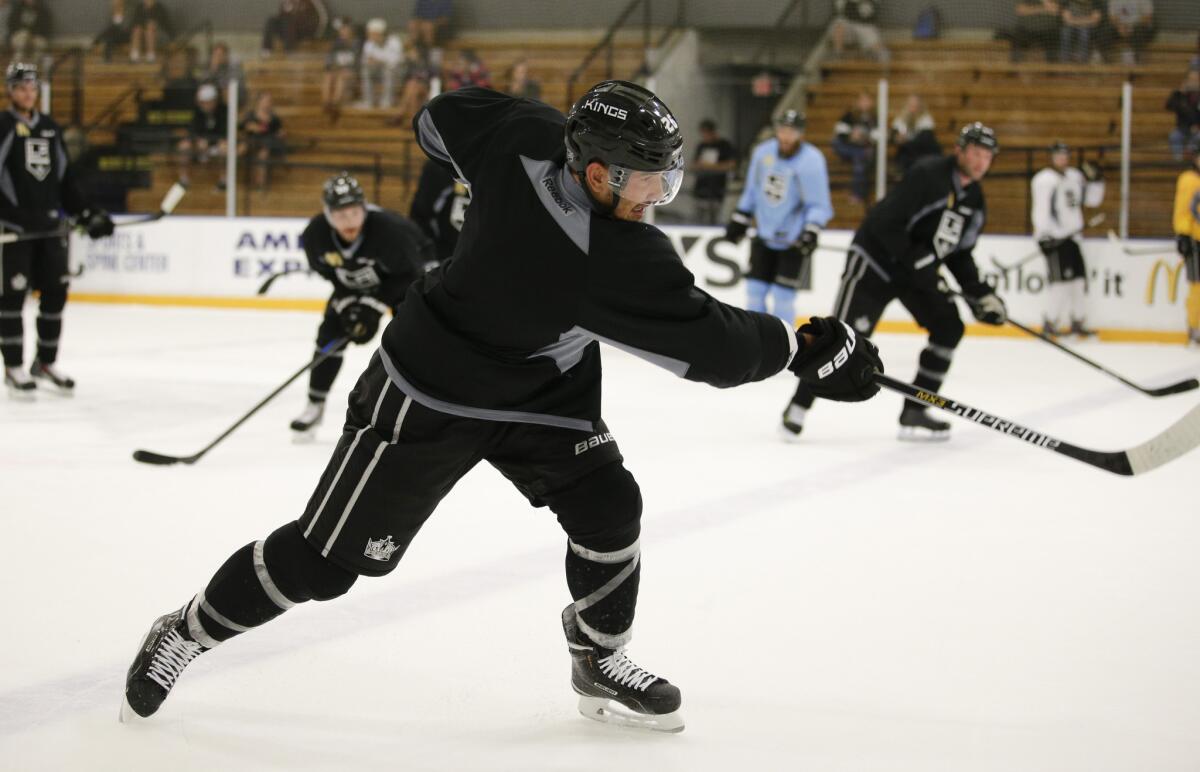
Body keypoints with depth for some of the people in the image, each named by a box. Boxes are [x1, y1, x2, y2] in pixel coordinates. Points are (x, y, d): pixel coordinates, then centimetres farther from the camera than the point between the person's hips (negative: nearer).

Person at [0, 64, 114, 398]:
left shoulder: (51, 128, 14)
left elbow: (66, 179, 18)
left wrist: (88, 213, 11)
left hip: (49, 226, 6)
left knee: (56, 292, 7)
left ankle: (45, 362, 19)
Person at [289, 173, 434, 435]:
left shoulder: (387, 228, -41)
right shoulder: (316, 235, -27)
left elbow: (407, 273, -28)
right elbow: (327, 271, -8)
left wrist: (375, 306, -30)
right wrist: (347, 303, -18)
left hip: (403, 276, -4)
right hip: (353, 284, 4)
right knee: (330, 334, -3)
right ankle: (315, 405, 12)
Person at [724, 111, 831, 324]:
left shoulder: (811, 160, -17)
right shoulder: (763, 152, -1)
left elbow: (819, 204, -15)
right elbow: (751, 192, 13)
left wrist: (811, 232, -28)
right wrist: (739, 221, 13)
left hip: (794, 240, -5)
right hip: (765, 234, 5)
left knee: (783, 294, -7)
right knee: (755, 289, 4)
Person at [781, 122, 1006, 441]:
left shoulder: (975, 201, 5)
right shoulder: (927, 175, -22)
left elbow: (960, 255, 14)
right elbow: (885, 224, -26)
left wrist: (980, 295, 4)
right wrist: (917, 260, -29)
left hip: (919, 269, 8)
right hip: (875, 259, -8)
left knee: (949, 327, -3)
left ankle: (913, 413, 4)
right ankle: (798, 406, -2)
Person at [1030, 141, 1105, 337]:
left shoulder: (1075, 176, 12)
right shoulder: (1044, 180, -11)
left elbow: (1092, 199, 16)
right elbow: (1040, 210, -15)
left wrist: (1095, 180, 1)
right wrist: (1044, 236, -21)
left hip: (1072, 235, 8)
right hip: (1054, 237, -8)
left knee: (1078, 279, 10)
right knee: (1061, 279, -13)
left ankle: (1078, 322, 19)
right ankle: (1049, 323, -8)